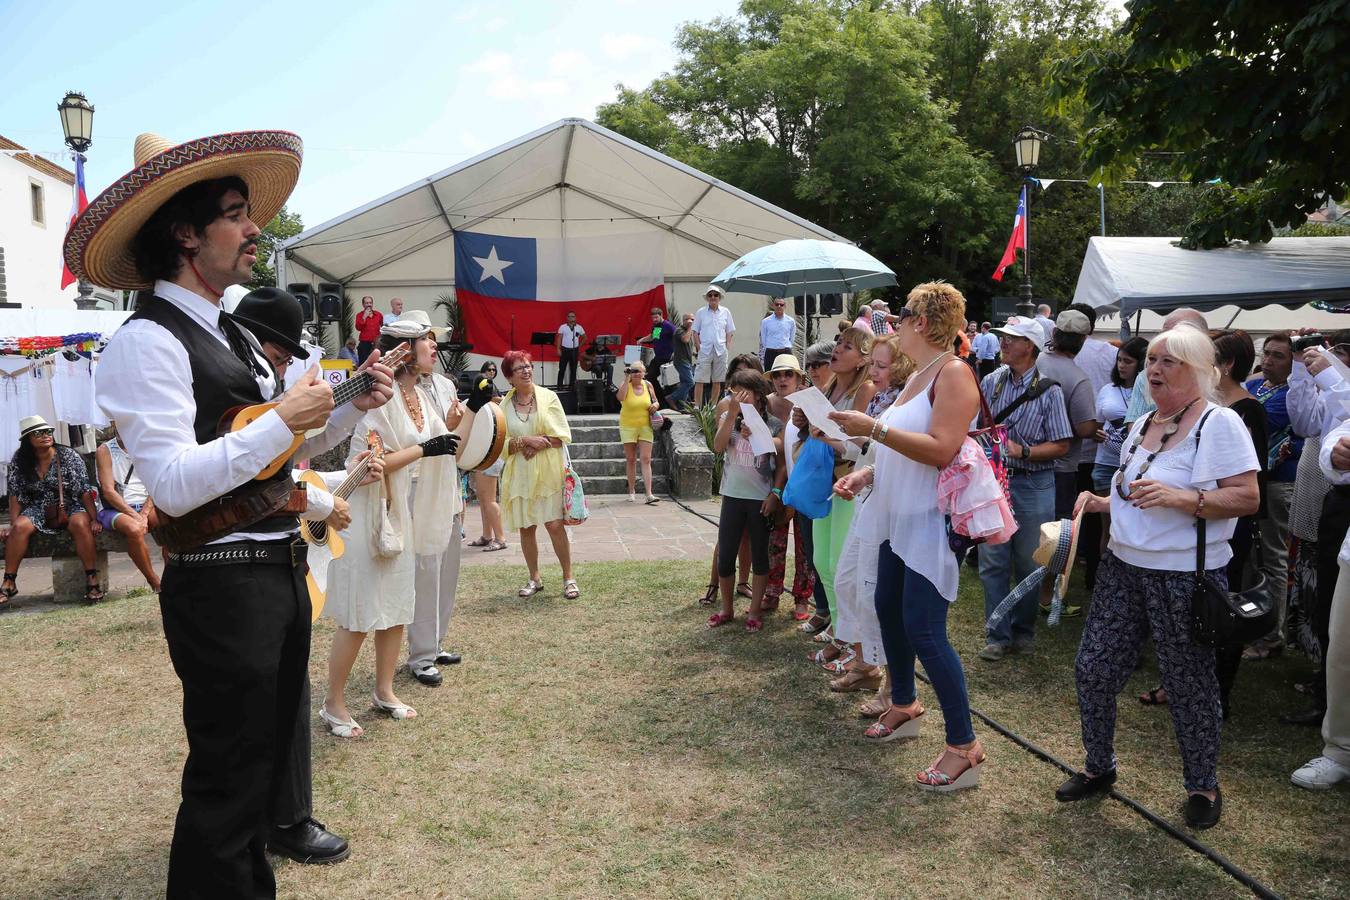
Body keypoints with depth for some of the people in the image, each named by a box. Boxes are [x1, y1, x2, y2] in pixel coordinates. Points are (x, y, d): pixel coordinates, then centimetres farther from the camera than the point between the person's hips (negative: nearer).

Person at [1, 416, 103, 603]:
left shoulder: (68, 456, -7)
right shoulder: (19, 461, 0)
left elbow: (85, 490, -10)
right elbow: (16, 495, 2)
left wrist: (94, 518, -18)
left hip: (70, 508, -3)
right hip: (38, 511, 3)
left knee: (80, 523, -34)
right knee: (20, 527, -27)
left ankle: (92, 580, -31)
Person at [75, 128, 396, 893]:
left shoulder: (234, 336, 13)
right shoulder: (147, 342, -17)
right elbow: (172, 484, -27)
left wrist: (353, 408, 4)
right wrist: (283, 420, -24)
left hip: (280, 567, 10)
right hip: (221, 581, -10)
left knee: (284, 721, 29)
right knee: (231, 766, 2)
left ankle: (283, 820, 53)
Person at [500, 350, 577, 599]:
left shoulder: (548, 397, 0)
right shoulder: (504, 406, 4)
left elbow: (562, 435, -5)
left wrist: (537, 445, -16)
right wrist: (526, 441, -16)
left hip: (547, 472, -2)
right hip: (519, 474, 2)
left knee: (555, 525, -7)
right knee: (526, 528, 7)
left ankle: (568, 578, 5)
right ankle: (535, 578, 22)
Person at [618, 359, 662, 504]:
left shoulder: (648, 385, 4)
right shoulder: (626, 385, -5)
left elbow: (656, 401, 17)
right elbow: (621, 397, -27)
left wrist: (656, 405, -7)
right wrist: (626, 379, -24)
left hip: (645, 427, 1)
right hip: (628, 427, -1)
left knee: (646, 459, -6)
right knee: (631, 460, 7)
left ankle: (649, 495, -10)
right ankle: (631, 492, 18)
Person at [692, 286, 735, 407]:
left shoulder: (725, 312, 8)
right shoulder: (701, 313, 4)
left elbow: (730, 332, 11)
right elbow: (695, 332, 6)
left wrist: (728, 348, 1)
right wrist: (699, 347, -4)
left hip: (721, 351, 2)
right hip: (705, 350, -2)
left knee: (717, 381, 6)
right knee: (699, 380, -6)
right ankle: (697, 406, -3)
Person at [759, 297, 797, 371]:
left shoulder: (791, 321, 5)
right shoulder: (765, 321, 4)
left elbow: (792, 339, 13)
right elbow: (763, 340, 9)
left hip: (786, 352, 0)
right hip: (770, 353, 0)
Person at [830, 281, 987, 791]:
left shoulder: (954, 373, -14)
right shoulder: (915, 377, 14)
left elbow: (941, 449, -25)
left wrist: (874, 429, -25)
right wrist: (867, 473, 7)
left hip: (931, 522, -10)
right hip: (898, 517, 10)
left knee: (923, 631, -10)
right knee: (888, 609, 19)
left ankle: (964, 748, 0)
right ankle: (904, 707, 38)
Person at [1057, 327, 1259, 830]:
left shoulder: (1219, 423, -11)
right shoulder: (1144, 424, 12)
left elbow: (1247, 498, -18)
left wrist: (1181, 497, -29)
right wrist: (1101, 502, 6)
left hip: (1185, 577, -7)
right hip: (1124, 567, 7)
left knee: (1189, 685, 6)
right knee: (1093, 670, 7)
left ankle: (1203, 786, 27)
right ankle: (1098, 768, 27)